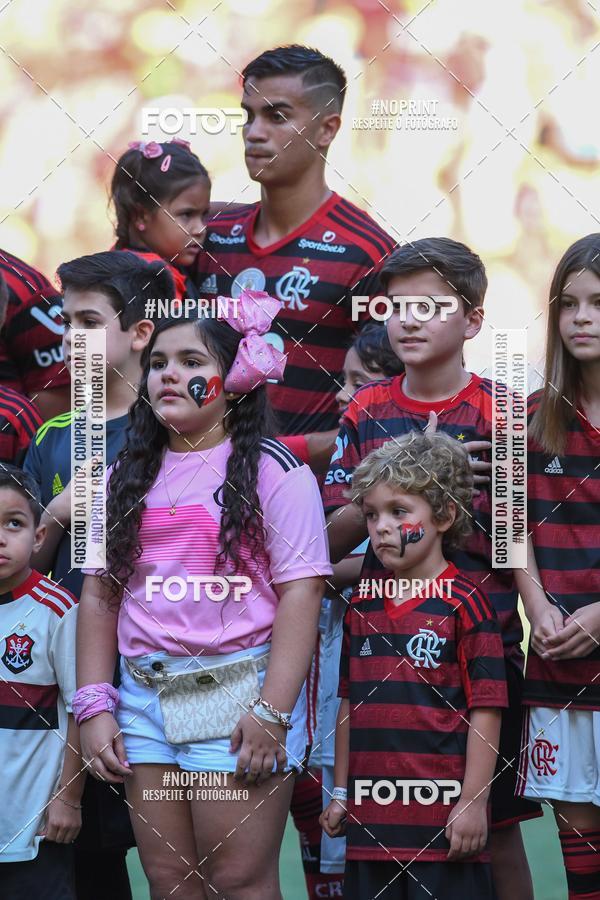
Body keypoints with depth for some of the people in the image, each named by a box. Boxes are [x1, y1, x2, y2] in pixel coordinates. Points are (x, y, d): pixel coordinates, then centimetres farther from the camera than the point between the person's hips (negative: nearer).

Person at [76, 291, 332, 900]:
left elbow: (300, 593, -9)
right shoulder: (129, 474, 13)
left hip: (238, 692, -5)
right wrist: (95, 707, 5)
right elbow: (100, 592, 14)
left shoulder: (272, 471, -3)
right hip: (144, 694, 5)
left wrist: (272, 713, -16)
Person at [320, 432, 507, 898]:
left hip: (443, 814, -6)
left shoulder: (463, 603, -7)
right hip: (371, 816, 6)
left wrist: (473, 802, -11)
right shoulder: (362, 605, 12)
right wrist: (340, 793, 16)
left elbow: (485, 710, -8)